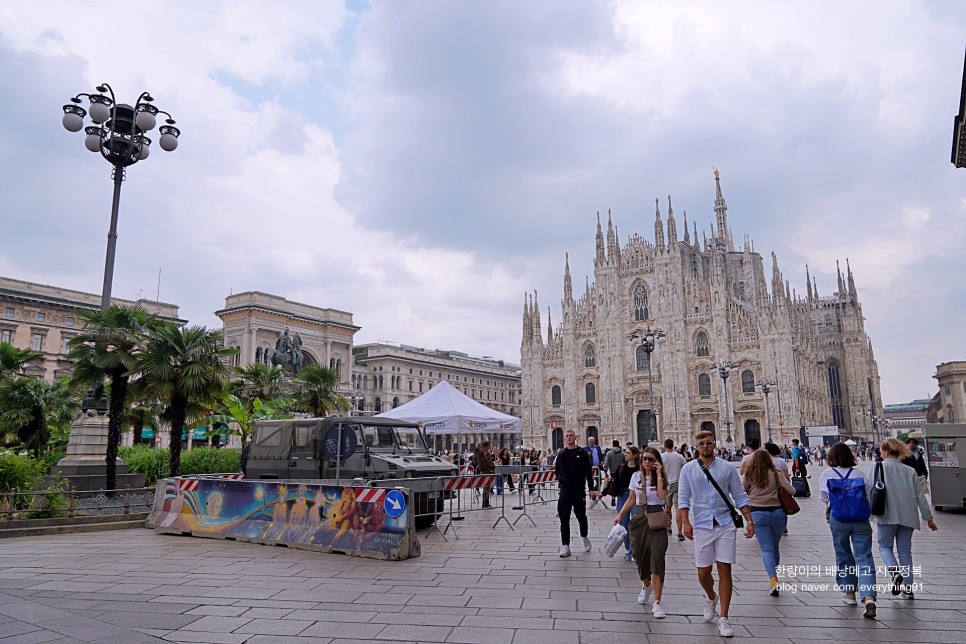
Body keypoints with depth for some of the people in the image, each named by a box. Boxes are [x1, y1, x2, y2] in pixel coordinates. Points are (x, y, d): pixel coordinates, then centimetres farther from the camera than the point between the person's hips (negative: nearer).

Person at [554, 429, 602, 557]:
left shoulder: (583, 453, 1)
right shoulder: (561, 455, 8)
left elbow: (588, 472, -1)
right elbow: (556, 471, 15)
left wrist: (592, 489, -6)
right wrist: (561, 479, -5)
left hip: (579, 490, -2)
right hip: (565, 490, 2)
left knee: (581, 516, 9)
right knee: (564, 519, -1)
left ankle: (584, 537, 37)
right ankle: (565, 546, 4)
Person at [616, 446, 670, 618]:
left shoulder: (661, 477, -2)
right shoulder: (636, 476, 7)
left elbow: (662, 495, -20)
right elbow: (631, 499, 14)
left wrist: (659, 474, -18)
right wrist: (620, 515, 8)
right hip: (640, 518, 4)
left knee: (657, 559, -12)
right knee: (641, 557, 11)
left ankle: (657, 603, -9)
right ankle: (646, 586, 41)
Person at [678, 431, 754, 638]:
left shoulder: (727, 468, 3)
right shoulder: (688, 469, 2)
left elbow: (740, 497, 6)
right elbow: (683, 498, 0)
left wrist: (749, 521, -1)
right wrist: (686, 522, -10)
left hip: (725, 524, 0)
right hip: (702, 526, 0)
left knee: (725, 570, -1)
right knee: (703, 573, 6)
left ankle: (724, 619, 9)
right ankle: (711, 598, 39)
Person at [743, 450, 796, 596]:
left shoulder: (749, 476, -3)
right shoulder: (776, 474, -1)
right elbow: (792, 491, -6)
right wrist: (778, 490, 13)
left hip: (758, 514, -2)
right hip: (778, 513, 2)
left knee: (767, 549, -1)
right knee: (775, 547, 18)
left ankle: (773, 580, -17)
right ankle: (774, 576, 30)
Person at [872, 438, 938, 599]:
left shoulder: (879, 467, -3)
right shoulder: (910, 471, 9)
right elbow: (920, 496, 10)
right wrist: (928, 518, 18)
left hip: (887, 515, -4)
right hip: (907, 516, 4)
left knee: (885, 545, 11)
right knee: (905, 550, 12)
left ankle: (895, 571, -16)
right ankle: (908, 588, 12)